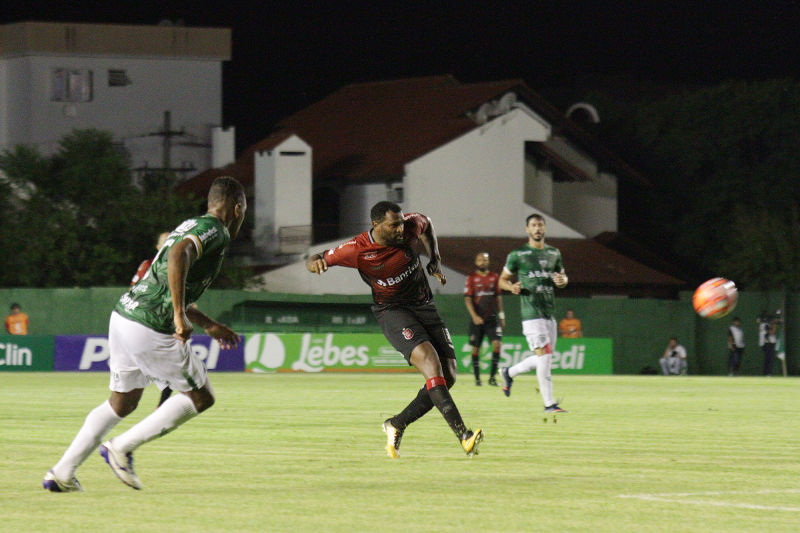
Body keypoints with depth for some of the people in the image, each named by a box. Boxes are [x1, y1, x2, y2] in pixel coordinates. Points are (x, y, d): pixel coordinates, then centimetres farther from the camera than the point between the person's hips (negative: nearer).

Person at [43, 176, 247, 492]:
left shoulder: (192, 226, 22)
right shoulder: (216, 231, -7)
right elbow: (178, 255, -29)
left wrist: (209, 326, 37)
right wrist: (181, 316, -31)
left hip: (123, 314, 9)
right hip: (150, 331, -9)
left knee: (121, 404, 21)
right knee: (201, 397, 6)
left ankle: (62, 473, 16)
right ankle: (123, 448, 3)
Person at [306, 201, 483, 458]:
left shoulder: (411, 226, -8)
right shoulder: (357, 250, -18)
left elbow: (426, 224, 18)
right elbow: (318, 259, -7)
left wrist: (435, 259, 9)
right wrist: (315, 262, -31)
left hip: (424, 306, 6)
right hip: (391, 311, -6)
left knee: (448, 376, -2)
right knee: (431, 364, -28)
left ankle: (396, 424, 12)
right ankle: (463, 434, -36)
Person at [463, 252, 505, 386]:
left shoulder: (494, 277, 9)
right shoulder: (471, 278, 0)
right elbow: (467, 299, -5)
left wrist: (501, 315, 12)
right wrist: (474, 316, -17)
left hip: (492, 318, 2)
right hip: (477, 319, -2)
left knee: (496, 344, -13)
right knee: (475, 348, 2)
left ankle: (492, 376, -9)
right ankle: (477, 377, 13)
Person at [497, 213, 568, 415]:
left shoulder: (554, 253, 14)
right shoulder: (517, 255, 0)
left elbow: (563, 276, 25)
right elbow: (503, 280, 7)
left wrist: (562, 280, 0)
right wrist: (512, 287, -16)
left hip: (549, 313, 6)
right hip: (531, 313, -6)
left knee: (543, 359, 10)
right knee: (544, 355, -14)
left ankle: (509, 373, 33)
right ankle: (549, 404, -12)